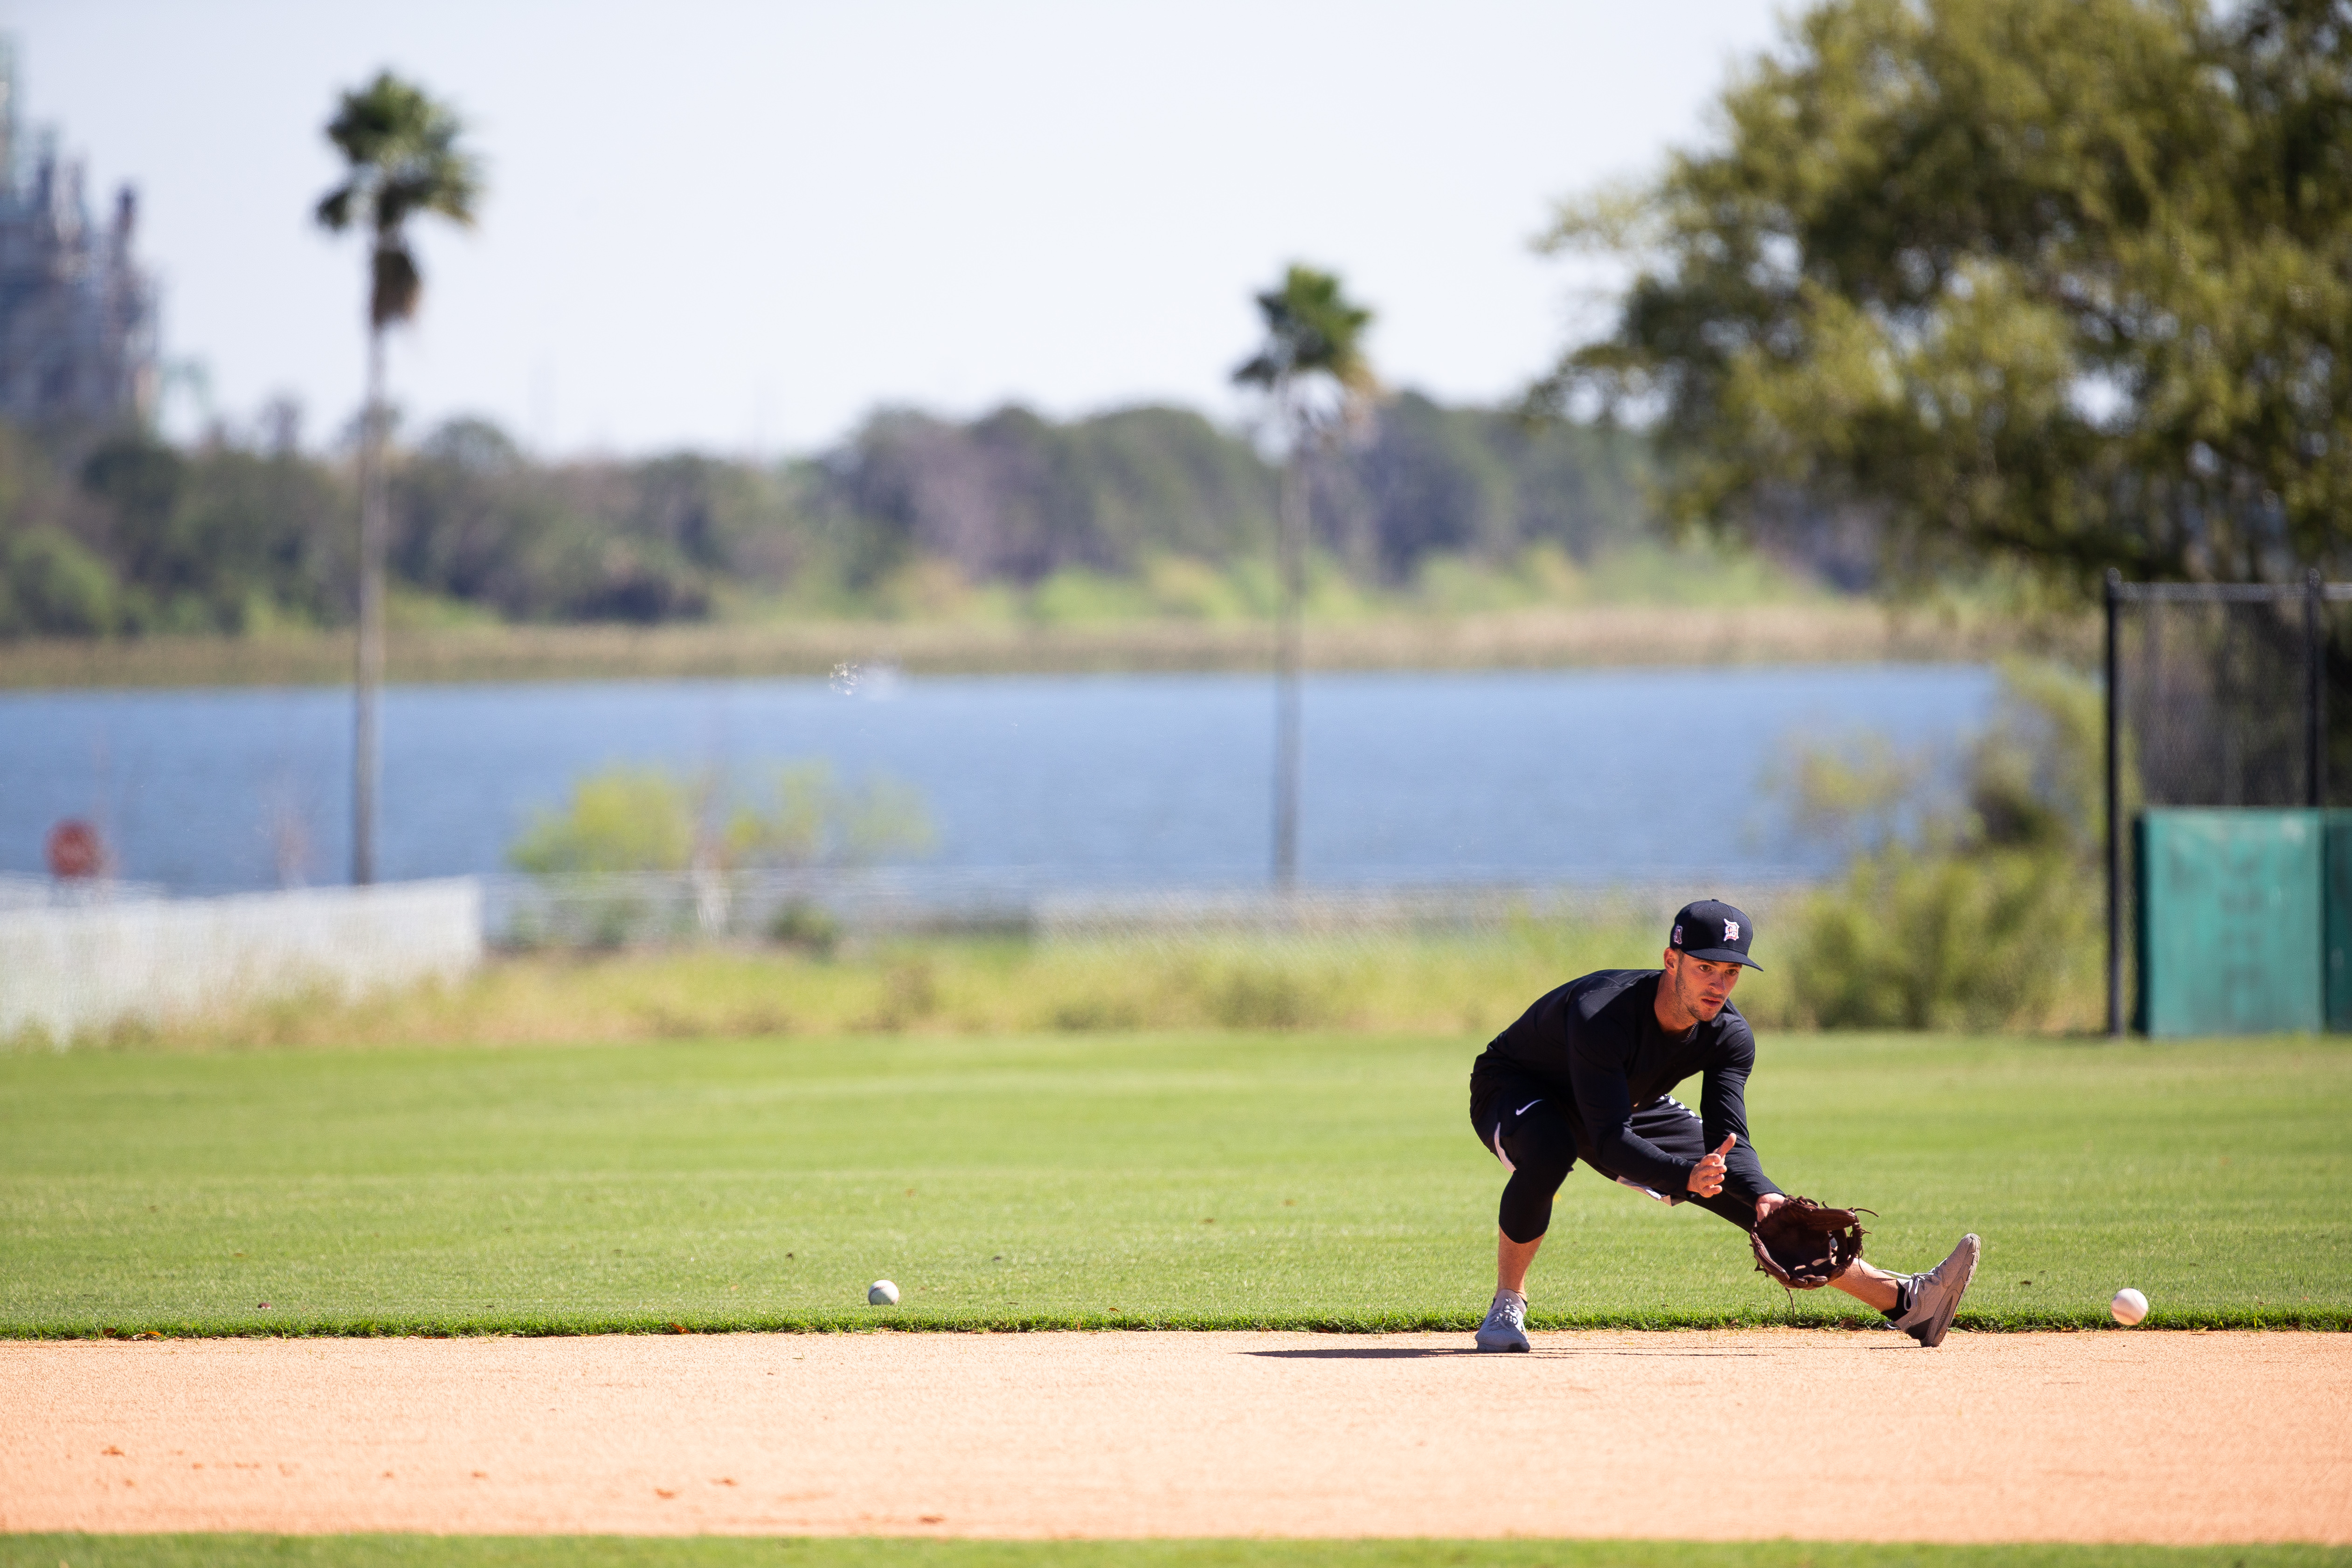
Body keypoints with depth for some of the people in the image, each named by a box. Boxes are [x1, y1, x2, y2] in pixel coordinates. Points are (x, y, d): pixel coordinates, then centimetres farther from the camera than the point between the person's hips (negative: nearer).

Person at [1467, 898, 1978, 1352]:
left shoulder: (1729, 1036, -19)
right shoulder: (1601, 1012, -39)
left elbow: (1730, 1142, -21)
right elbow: (1611, 1143, -44)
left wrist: (1764, 1196, -43)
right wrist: (1686, 1177, -60)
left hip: (1629, 1106, 6)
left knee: (1757, 1200, -5)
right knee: (1549, 1150, -42)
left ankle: (1903, 1301, -3)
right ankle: (1507, 1306, -23)